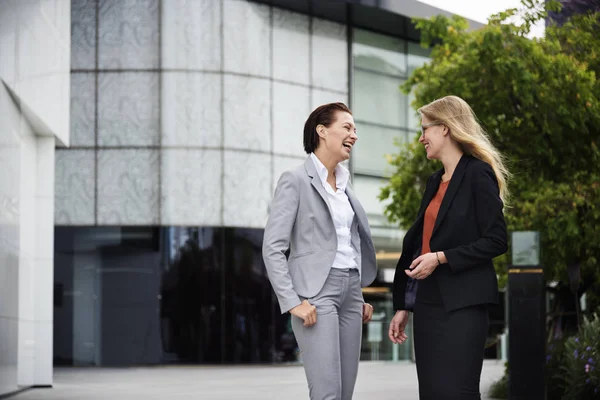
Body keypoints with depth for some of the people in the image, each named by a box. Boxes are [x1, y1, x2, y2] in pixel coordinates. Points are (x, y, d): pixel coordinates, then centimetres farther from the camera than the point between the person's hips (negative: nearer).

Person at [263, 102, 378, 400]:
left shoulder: (343, 184, 17)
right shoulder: (295, 181, -5)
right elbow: (272, 247, -11)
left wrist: (359, 297, 16)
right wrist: (292, 302, -18)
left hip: (350, 292, 8)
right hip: (316, 293, -8)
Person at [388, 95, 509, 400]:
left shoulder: (478, 175, -7)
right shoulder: (435, 181, 16)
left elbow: (496, 241, -13)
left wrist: (441, 258, -16)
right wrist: (403, 306, 18)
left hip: (462, 304, -8)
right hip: (428, 303, 8)